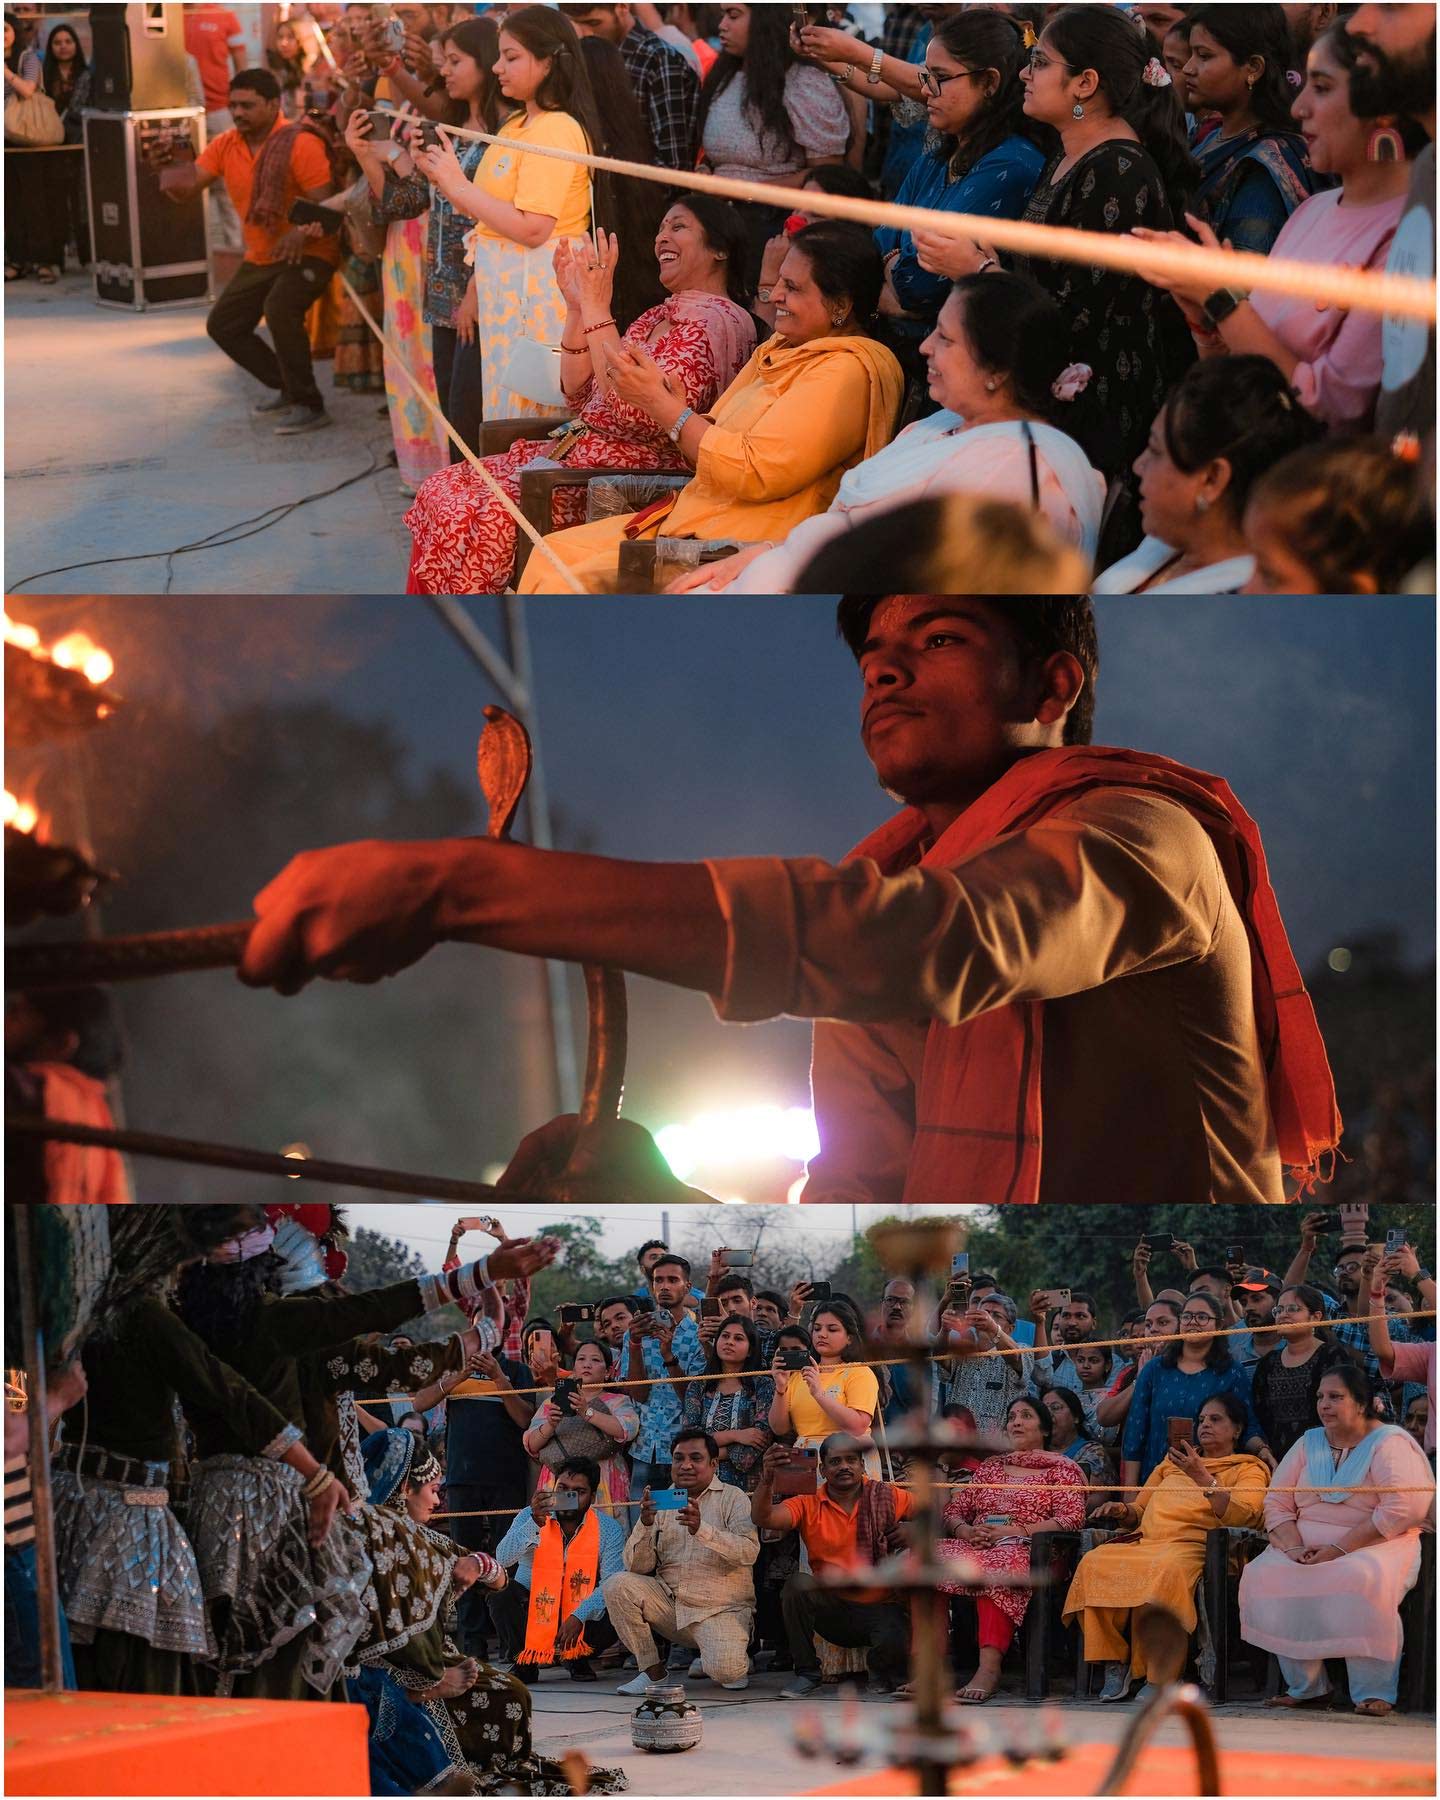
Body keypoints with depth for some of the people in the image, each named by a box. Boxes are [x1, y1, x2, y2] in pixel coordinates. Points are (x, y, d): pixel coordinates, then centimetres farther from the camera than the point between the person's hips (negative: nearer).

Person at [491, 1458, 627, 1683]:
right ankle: (527, 1659, -5)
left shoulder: (609, 1529, -9)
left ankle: (577, 1658, 5)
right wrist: (535, 1523, -40)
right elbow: (503, 1559, -25)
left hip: (582, 1615, 0)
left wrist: (579, 1617, -33)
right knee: (502, 1593, -28)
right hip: (533, 1610, 0)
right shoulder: (530, 1517, -9)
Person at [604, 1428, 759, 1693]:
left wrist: (701, 1529, -33)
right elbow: (636, 1567, 1)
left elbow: (749, 1552, -20)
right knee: (617, 1586, -20)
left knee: (727, 1672, -30)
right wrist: (645, 1524, -18)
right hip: (669, 1600, 4)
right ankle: (652, 1669, -4)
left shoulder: (732, 1499, -1)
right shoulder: (662, 1502, 9)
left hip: (720, 1611, -4)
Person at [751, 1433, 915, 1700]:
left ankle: (880, 1668, 8)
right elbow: (762, 1518, -15)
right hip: (832, 1609, 1)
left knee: (895, 1642, -33)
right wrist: (767, 1480, -34)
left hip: (880, 1607, -1)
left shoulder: (887, 1497, 3)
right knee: (797, 1584, -28)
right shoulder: (808, 1505, 0)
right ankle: (806, 1672, -10)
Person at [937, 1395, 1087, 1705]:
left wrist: (1013, 1531, -10)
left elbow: (1071, 1519, -2)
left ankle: (989, 1668, -51)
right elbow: (953, 1512, 24)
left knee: (996, 1566, -42)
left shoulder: (1061, 1469, 15)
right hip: (976, 1548, 5)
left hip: (1025, 1551, -5)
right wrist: (966, 1531, -1)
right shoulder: (990, 1466, 31)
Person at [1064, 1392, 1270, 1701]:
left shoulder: (1249, 1469, 17)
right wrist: (1123, 1510, 13)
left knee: (1164, 1571, -41)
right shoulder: (1172, 1462, 35)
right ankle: (1114, 1664, -24)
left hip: (1190, 1546, -5)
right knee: (1095, 1562, -28)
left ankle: (1159, 1676, -33)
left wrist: (1202, 1477, -15)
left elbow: (1241, 1513, -5)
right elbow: (1141, 1510, 37)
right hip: (1144, 1542, 5)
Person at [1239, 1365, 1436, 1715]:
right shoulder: (1309, 1443, 15)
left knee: (1361, 1579, -38)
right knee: (1263, 1575, -22)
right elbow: (1276, 1502, 10)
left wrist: (1340, 1549, -21)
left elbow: (1402, 1510, -18)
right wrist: (1294, 1546, -11)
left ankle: (1375, 1693, -28)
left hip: (1373, 1546, -5)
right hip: (1307, 1545, 5)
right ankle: (1305, 1687, -15)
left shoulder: (1389, 1443, -4)